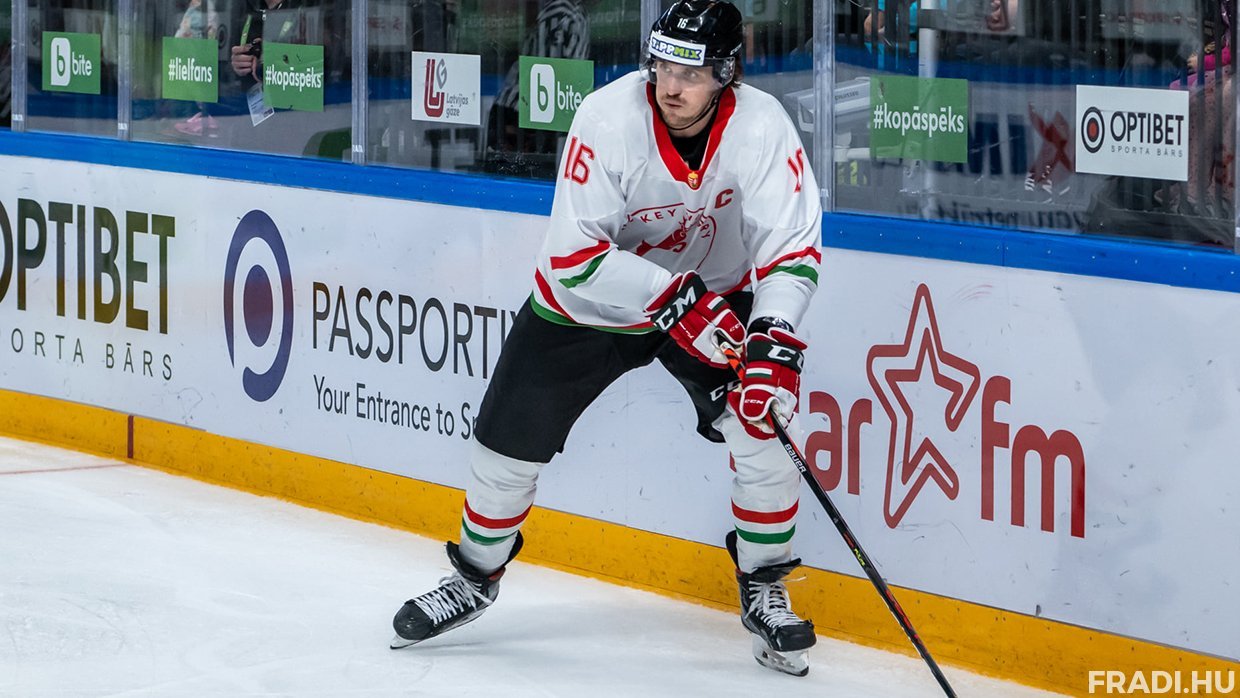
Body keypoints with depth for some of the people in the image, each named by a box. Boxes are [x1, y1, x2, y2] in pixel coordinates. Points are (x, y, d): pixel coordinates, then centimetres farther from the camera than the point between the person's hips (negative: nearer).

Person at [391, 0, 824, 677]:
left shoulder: (761, 127, -24)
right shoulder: (608, 118, -29)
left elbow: (793, 247, -24)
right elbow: (576, 255, -29)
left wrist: (774, 345, -40)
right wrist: (677, 299, -38)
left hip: (714, 297, 1)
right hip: (590, 297, 0)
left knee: (764, 426, -18)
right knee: (507, 444, 4)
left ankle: (764, 591, 3)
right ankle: (476, 576, 32)